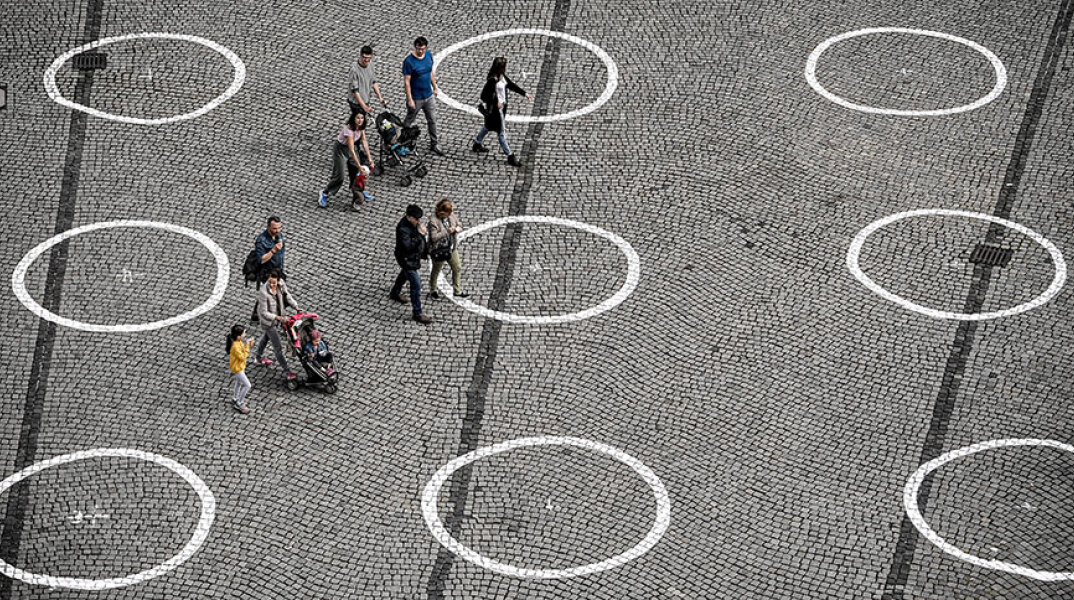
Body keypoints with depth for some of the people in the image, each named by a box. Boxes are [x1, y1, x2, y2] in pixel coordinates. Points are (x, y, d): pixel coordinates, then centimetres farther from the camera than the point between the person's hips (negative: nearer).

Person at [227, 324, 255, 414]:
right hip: (237, 368, -10)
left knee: (239, 382, 30)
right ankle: (239, 404, 9)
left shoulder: (240, 342, -8)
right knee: (247, 385, -3)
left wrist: (248, 345, -10)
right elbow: (242, 357, -30)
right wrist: (247, 347, -30)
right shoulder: (235, 346, -36)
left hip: (241, 366, 10)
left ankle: (235, 398, 53)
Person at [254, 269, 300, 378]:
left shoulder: (281, 286, -17)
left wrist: (297, 308, -13)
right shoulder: (263, 293, -35)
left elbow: (288, 297, 0)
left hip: (277, 319, 8)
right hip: (268, 321, -8)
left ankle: (258, 358, 57)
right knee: (278, 347, -1)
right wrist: (279, 318, -37)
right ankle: (286, 371, 11)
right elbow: (264, 313, -30)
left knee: (266, 336, 32)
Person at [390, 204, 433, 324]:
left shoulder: (414, 222, -9)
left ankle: (394, 293, 61)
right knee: (416, 285, -4)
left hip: (414, 256, 10)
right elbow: (408, 247, -40)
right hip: (407, 259, -10)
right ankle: (417, 314, 6)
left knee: (404, 275, 34)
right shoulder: (403, 229, -37)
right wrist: (420, 235, -42)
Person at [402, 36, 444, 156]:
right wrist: (410, 100, -20)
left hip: (429, 96, 5)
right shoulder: (409, 61, -23)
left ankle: (434, 144, 23)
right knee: (408, 121, 12)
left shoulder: (428, 55, -4)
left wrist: (435, 88, 16)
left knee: (432, 120, 11)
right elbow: (406, 81, -20)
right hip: (416, 98, -5)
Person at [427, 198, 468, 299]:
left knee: (457, 268, 13)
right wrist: (447, 231, -30)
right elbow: (434, 237, -30)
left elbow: (460, 226, 6)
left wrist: (455, 229, -18)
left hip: (452, 248, 6)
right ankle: (433, 290, 39)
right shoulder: (433, 221, -27)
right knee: (436, 271, 17)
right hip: (438, 251, -6)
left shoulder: (452, 216, -7)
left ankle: (457, 291, 29)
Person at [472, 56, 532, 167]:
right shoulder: (493, 80, -27)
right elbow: (484, 95, -24)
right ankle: (510, 157, 3)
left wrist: (525, 94, 8)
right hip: (494, 109, -9)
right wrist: (496, 103, -24)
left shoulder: (503, 76, -1)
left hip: (501, 106, 10)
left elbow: (512, 85, 11)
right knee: (501, 132, -2)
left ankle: (477, 144, 47)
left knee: (488, 126, 27)